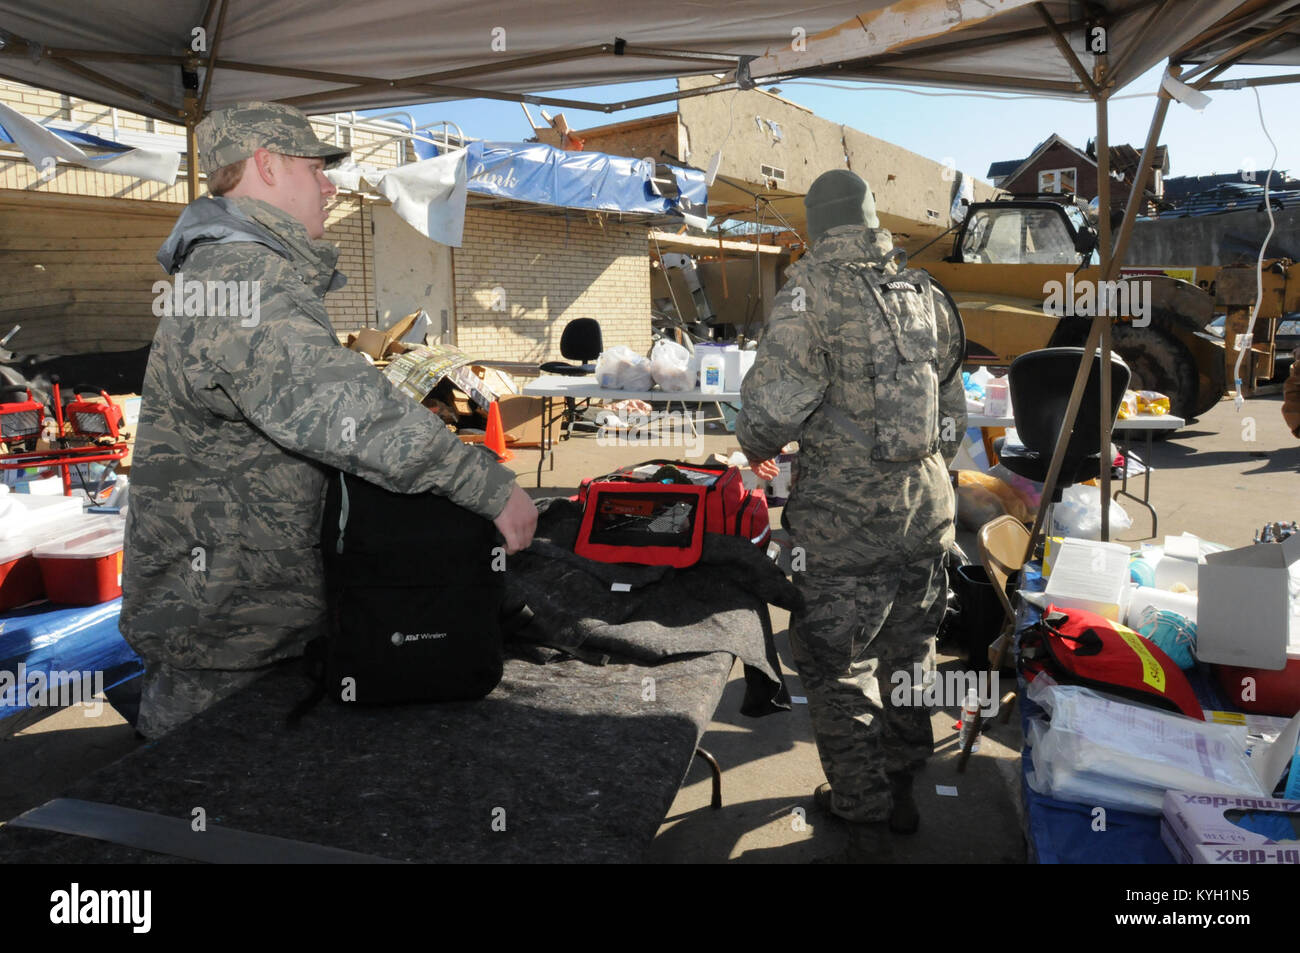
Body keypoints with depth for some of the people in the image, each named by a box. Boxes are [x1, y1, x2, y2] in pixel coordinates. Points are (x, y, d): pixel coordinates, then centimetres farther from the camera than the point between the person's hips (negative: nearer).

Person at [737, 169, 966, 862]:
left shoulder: (814, 288, -11)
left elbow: (773, 403, -19)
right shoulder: (927, 296, 8)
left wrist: (757, 444, 3)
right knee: (908, 655, 20)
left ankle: (866, 818, 23)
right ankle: (899, 791, 38)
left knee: (839, 671, 10)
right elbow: (954, 416, 14)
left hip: (847, 517, -6)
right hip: (927, 507, 7)